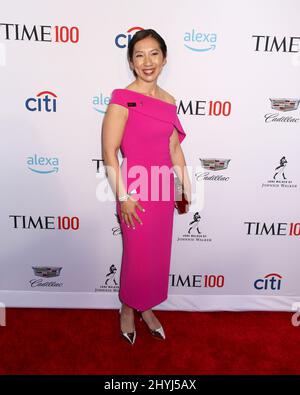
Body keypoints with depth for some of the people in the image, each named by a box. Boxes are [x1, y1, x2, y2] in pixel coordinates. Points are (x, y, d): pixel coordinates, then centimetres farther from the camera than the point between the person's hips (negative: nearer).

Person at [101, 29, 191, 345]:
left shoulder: (169, 100, 8)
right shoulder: (123, 98, -12)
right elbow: (109, 150, -14)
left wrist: (187, 188, 13)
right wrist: (123, 197, -17)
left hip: (163, 187, 6)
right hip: (136, 189, -6)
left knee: (158, 254, 17)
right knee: (137, 255, 9)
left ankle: (146, 308, 40)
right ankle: (128, 309, 37)